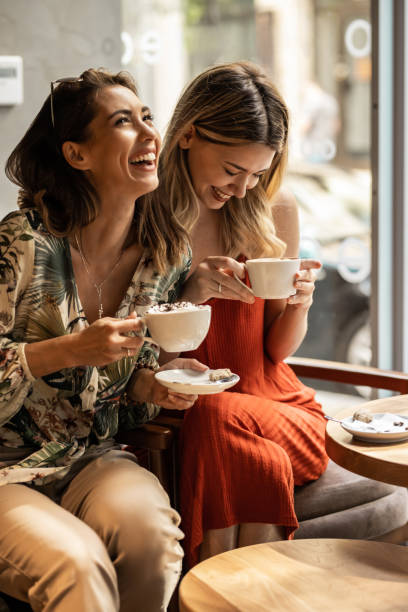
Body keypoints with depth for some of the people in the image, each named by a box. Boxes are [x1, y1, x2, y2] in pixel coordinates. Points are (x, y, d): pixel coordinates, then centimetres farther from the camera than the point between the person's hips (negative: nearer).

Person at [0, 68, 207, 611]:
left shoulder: (170, 255, 1)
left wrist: (153, 383, -9)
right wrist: (73, 350, -23)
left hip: (91, 460, 5)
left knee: (150, 527, -27)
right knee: (76, 562, -32)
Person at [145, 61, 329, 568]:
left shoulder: (275, 208, 2)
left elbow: (277, 350, 11)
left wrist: (299, 304, -11)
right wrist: (189, 296, -21)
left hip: (275, 404, 2)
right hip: (177, 412, -2)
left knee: (221, 420, -32)